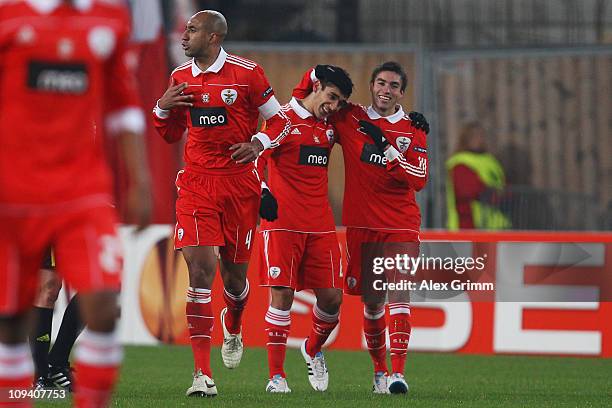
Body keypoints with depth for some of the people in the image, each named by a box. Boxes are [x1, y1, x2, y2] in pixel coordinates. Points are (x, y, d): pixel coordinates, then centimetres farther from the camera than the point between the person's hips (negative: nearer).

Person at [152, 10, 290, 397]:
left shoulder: (247, 73, -4)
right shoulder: (180, 78, 9)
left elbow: (280, 121, 2)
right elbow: (172, 134, 19)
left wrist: (258, 144, -15)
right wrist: (162, 108, 0)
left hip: (240, 183, -2)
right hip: (196, 184, 2)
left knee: (234, 274, 8)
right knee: (200, 270, -13)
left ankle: (233, 329, 46)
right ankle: (203, 373, -15)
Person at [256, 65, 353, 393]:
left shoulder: (330, 127, 14)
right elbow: (256, 160, -9)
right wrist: (262, 193, -27)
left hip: (321, 226, 5)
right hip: (282, 223, -5)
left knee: (331, 297, 0)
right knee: (281, 295, -10)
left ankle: (313, 350, 29)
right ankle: (276, 376, -5)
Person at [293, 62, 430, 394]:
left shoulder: (413, 129, 7)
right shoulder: (350, 119, 7)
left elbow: (419, 179, -3)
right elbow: (316, 78, 19)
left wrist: (389, 154, -12)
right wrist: (296, 106, 2)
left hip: (401, 226, -1)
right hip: (361, 225, 1)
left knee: (398, 294, -14)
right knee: (371, 301, 5)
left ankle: (397, 373, -21)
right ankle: (379, 370, 20)